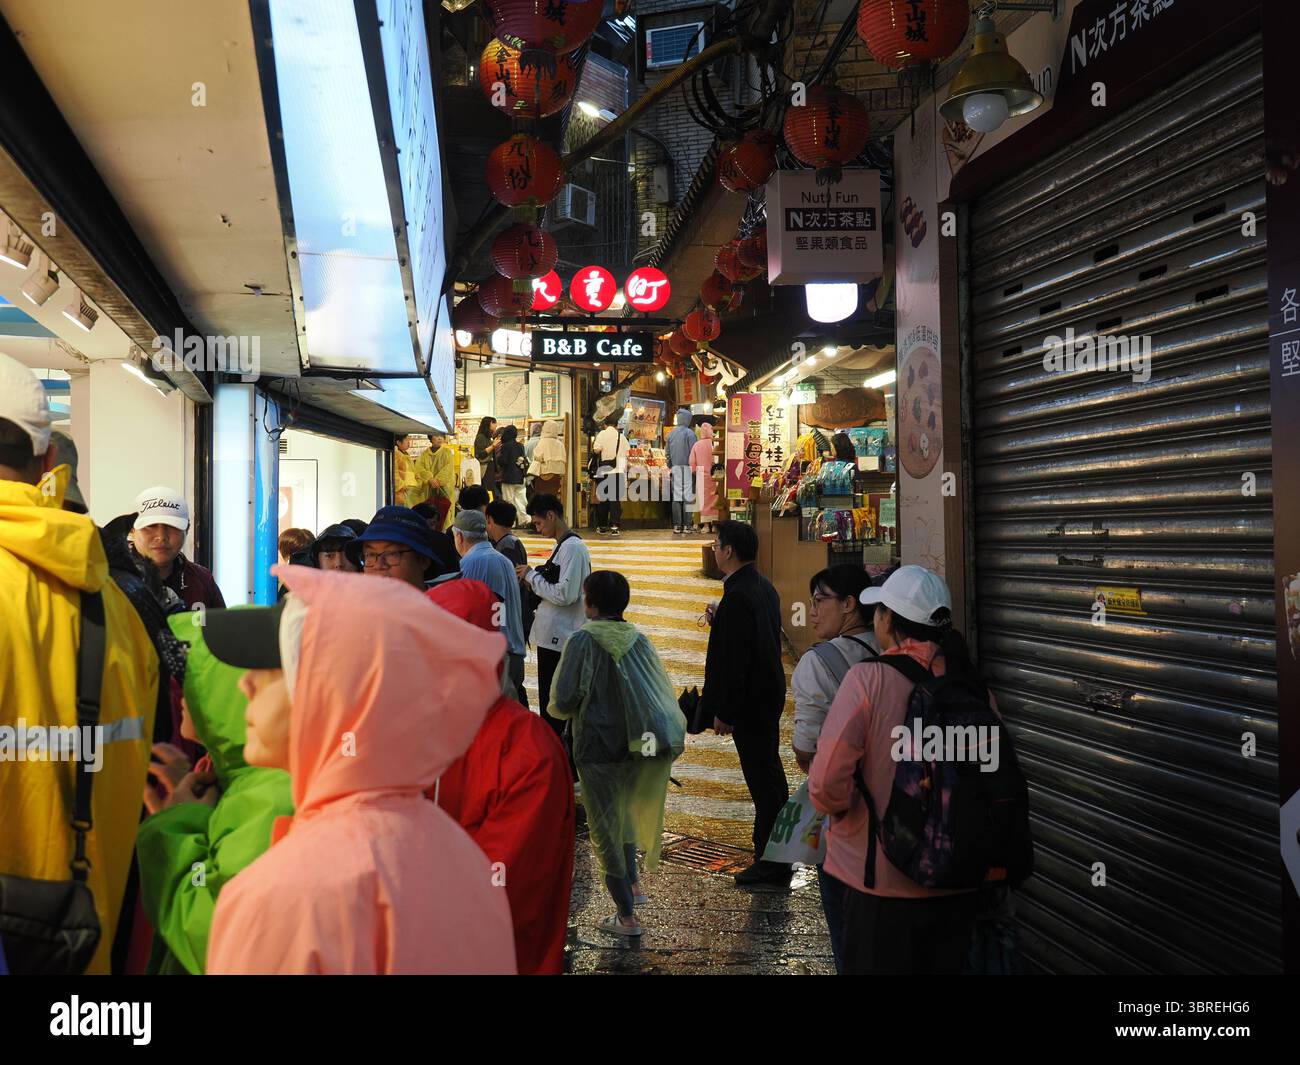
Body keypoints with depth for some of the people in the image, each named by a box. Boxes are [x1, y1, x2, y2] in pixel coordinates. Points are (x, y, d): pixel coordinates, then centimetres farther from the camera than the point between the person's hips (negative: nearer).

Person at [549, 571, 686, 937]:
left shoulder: (583, 640, -15)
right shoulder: (637, 639, -1)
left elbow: (564, 702, -18)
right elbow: (662, 694, 1)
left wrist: (558, 708, 3)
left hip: (596, 748, -5)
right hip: (634, 744, 5)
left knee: (604, 828, 8)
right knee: (624, 813, 30)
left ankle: (626, 917, 15)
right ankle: (632, 882, 33)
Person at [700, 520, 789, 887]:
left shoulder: (738, 596, -22)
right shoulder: (764, 587, 8)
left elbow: (733, 660, -23)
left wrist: (723, 712, -18)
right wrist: (720, 621, 11)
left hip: (750, 701, -10)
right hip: (769, 694, 10)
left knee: (762, 777, -2)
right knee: (769, 770, 20)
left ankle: (772, 863, 7)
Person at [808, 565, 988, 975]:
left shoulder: (868, 678, -18)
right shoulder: (973, 685, -4)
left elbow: (826, 785, -22)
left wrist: (843, 814, 0)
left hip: (882, 883, -4)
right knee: (946, 965, 21)